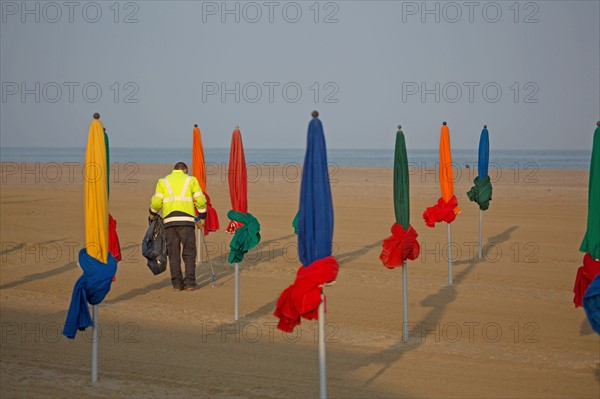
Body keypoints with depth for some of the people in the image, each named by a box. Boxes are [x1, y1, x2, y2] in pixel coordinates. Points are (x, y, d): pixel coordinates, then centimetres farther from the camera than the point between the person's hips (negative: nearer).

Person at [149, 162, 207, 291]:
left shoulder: (163, 181, 13)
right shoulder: (190, 180, 11)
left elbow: (156, 201, 3)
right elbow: (200, 200, 3)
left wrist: (153, 214, 21)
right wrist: (202, 217, 12)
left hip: (169, 220, 2)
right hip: (186, 219, -1)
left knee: (173, 253, 6)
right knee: (189, 253, 2)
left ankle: (177, 283, 5)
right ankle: (190, 283, -5)